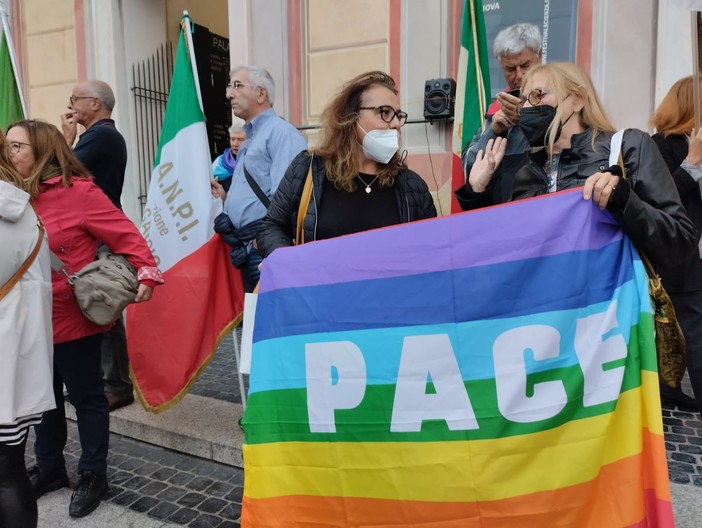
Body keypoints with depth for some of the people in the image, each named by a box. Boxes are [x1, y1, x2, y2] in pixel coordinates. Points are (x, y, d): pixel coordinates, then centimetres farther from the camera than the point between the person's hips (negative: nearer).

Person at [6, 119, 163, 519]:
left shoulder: (76, 191, -14)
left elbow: (125, 233, -16)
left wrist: (146, 272, -28)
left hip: (73, 319, -6)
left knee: (86, 397, 9)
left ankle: (93, 475, 26)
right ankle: (50, 467, 41)